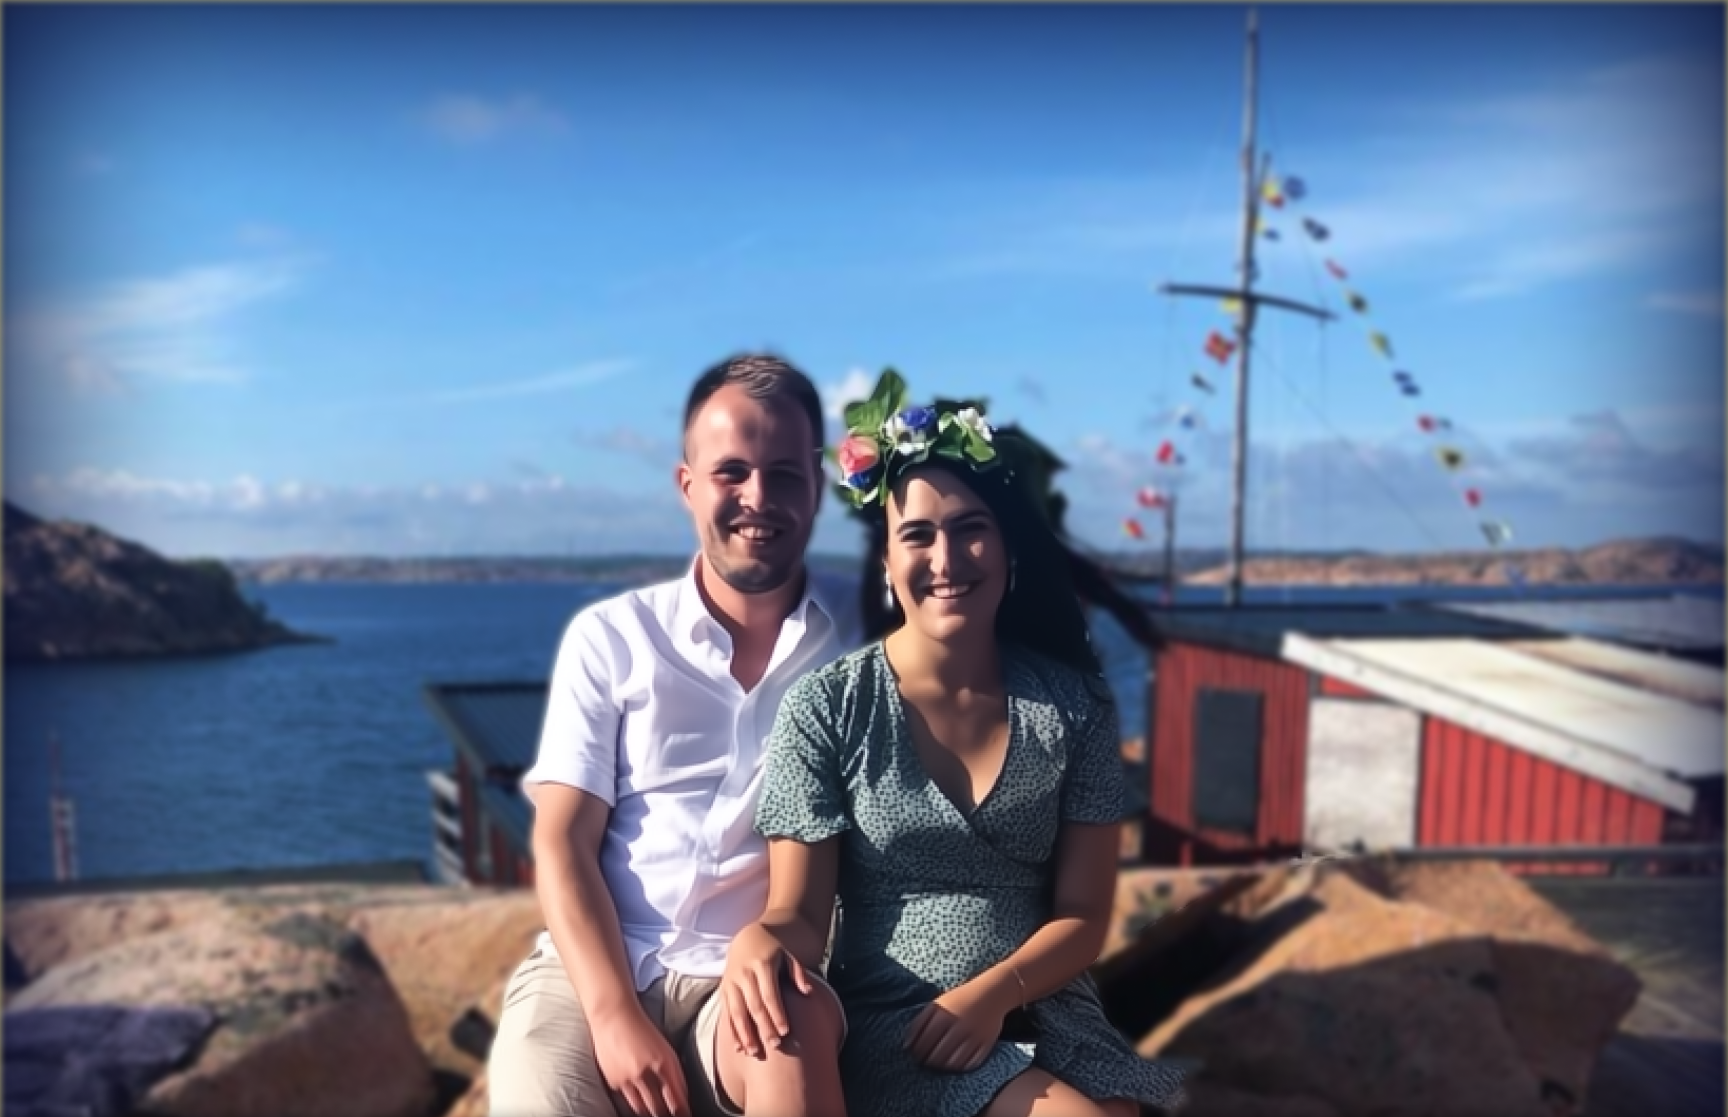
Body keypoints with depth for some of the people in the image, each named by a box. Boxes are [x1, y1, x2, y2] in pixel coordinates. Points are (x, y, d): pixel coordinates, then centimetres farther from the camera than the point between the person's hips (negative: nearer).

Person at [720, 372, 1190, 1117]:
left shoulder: (1075, 705, 0)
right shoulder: (825, 708, -7)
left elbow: (1083, 916, 2)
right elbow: (800, 911, -7)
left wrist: (992, 994, -16)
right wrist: (761, 937, -30)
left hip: (1046, 1019, 3)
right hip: (892, 1029, -3)